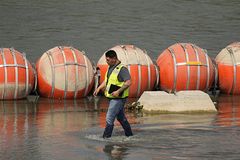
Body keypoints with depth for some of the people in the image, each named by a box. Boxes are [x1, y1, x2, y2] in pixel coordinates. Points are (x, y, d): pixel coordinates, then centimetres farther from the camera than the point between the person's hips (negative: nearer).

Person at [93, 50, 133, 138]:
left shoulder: (122, 69, -17)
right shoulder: (110, 68, 11)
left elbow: (128, 82, -25)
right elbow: (106, 80, 20)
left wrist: (118, 91, -29)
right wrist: (99, 88, 5)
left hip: (118, 98, -10)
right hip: (112, 98, 10)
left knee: (109, 119, -11)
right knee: (121, 118, 19)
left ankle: (106, 138, -7)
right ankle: (129, 135, 30)